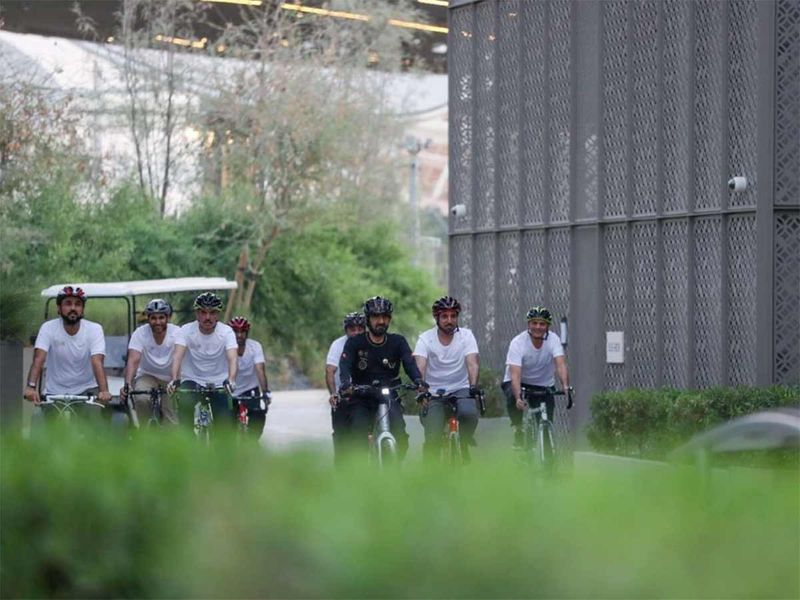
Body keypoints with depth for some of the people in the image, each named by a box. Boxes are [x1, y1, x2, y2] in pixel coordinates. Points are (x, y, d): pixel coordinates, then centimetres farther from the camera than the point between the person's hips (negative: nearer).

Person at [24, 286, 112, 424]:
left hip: (87, 390, 0)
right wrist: (31, 387, -40)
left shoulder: (94, 329, -10)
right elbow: (38, 359, -23)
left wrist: (104, 391, -40)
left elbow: (97, 362, -23)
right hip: (55, 393, 0)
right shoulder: (48, 328, -10)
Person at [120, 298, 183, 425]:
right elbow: (133, 360, -28)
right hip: (147, 375, 0)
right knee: (141, 398, -31)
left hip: (170, 378, 0)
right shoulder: (140, 333, -17)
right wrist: (127, 384, -45)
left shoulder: (176, 332, -17)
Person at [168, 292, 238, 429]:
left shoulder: (226, 332, -11)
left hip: (218, 384, 1)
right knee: (185, 403, -31)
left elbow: (232, 358, -26)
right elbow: (178, 356, -23)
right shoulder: (186, 330, -10)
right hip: (192, 381, -1)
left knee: (225, 423, -8)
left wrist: (231, 380, -46)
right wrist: (175, 380, -42)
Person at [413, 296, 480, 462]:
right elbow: (420, 367, -18)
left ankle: (464, 443, -3)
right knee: (432, 439, -18)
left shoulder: (466, 335, 0)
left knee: (469, 413, -32)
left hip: (460, 390, 1)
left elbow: (472, 363, -14)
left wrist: (473, 386, -34)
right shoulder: (426, 338, -3)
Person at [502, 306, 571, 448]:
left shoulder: (553, 339, -17)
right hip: (520, 383, -2)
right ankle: (518, 429, -14)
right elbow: (515, 374, -34)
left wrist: (565, 386, -50)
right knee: (513, 397, -35)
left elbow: (561, 364, -31)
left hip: (544, 384, 2)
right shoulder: (518, 343, -23)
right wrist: (518, 397, -51)